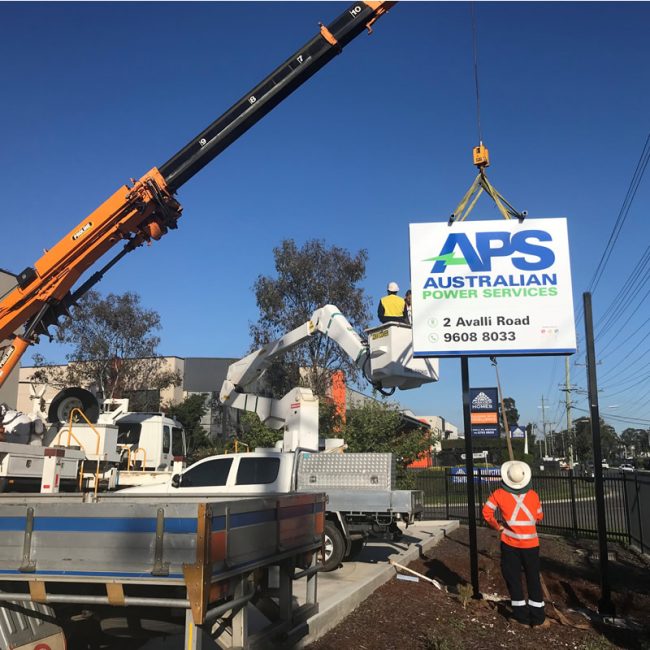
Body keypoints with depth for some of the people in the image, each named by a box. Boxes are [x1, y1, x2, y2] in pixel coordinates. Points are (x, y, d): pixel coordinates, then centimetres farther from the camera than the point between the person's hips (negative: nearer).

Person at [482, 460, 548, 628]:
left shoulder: (499, 494, -9)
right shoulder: (533, 495, -3)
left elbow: (487, 512, -7)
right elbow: (539, 517, 8)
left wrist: (498, 526, 5)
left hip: (510, 544, -1)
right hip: (530, 543, 1)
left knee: (513, 579, 11)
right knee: (534, 580, 13)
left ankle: (522, 617, 14)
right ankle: (538, 618, 16)